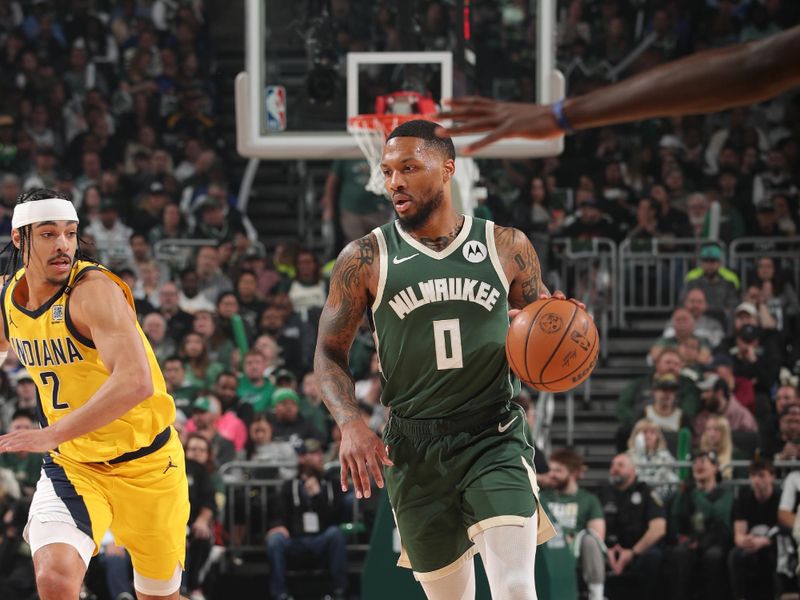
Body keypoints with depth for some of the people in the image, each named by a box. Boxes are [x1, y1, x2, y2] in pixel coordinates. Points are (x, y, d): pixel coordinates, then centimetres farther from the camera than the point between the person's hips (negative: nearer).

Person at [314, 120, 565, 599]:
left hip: (495, 438, -1)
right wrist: (350, 424, -13)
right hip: (414, 447, 1)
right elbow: (330, 353, 5)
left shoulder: (507, 248, 2)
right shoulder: (365, 259, 0)